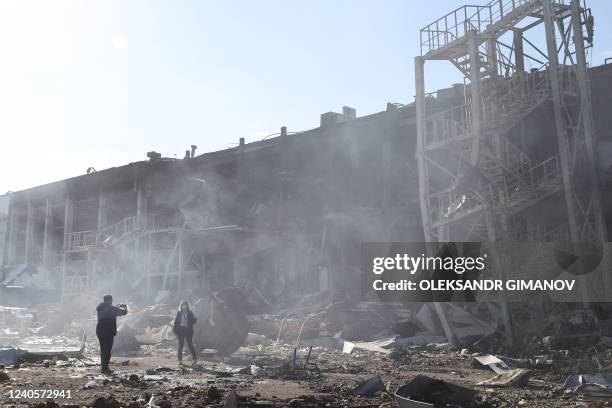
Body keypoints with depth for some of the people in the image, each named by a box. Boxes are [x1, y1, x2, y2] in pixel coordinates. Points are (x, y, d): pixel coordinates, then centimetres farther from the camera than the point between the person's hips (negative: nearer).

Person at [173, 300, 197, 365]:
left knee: (190, 345, -3)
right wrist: (174, 330, -1)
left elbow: (193, 322, 3)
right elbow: (176, 321, 7)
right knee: (180, 345, 2)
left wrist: (195, 319, -19)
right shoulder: (179, 313, 7)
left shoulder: (190, 313, 4)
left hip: (188, 331, -1)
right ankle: (180, 360, 9)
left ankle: (195, 359, 6)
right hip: (180, 331, 1)